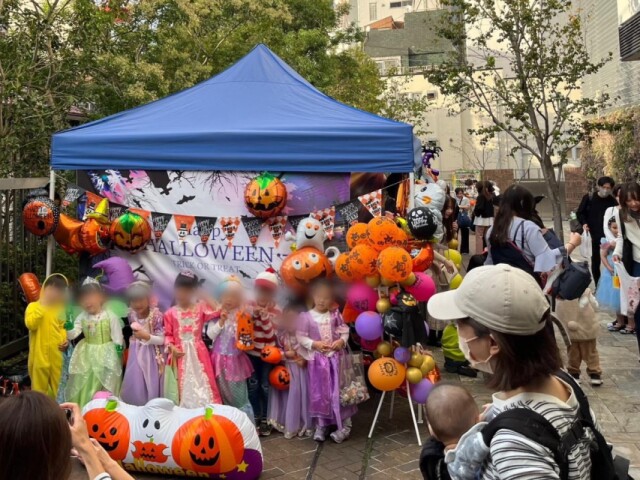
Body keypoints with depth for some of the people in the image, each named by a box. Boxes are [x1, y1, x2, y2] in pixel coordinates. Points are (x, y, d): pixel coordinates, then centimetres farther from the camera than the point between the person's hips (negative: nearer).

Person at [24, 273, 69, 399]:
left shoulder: (60, 308, 6)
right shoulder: (33, 306, -6)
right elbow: (31, 324, -22)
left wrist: (66, 339, -1)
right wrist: (42, 305, -20)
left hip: (57, 356, 4)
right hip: (39, 355, -4)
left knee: (57, 389, 15)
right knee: (39, 387, 7)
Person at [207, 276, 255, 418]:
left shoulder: (242, 316, -5)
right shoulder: (217, 315, 1)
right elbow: (210, 334, -5)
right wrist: (221, 322, -15)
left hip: (235, 359, -3)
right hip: (220, 359, 3)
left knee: (238, 394, -1)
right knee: (223, 392, 13)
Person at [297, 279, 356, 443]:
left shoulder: (335, 315, 0)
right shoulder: (306, 316, -6)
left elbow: (345, 330, 4)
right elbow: (301, 337, -5)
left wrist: (342, 341, -14)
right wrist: (315, 344, -16)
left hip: (336, 357, 1)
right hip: (317, 359, -1)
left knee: (339, 391, 5)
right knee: (319, 393, 4)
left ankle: (345, 425, 16)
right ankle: (320, 426, 17)